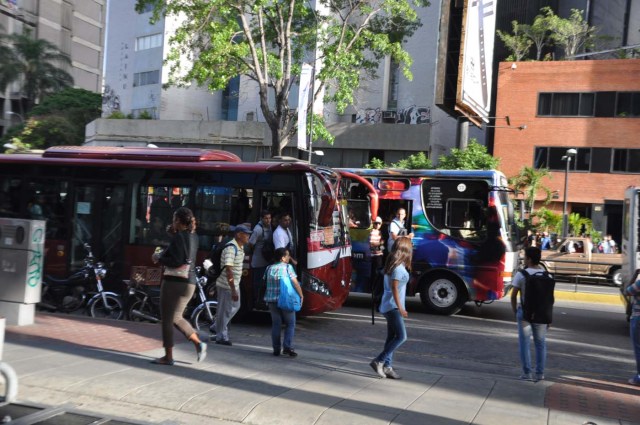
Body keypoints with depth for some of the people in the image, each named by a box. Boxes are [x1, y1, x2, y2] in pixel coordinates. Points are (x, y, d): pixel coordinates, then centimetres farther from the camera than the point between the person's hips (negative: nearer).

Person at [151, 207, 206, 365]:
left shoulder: (179, 237, -15)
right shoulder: (193, 236, 10)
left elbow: (177, 261, -23)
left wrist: (159, 258, -10)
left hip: (174, 282, -8)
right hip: (190, 282, 8)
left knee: (167, 319, 3)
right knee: (176, 318, 21)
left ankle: (168, 357, 9)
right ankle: (198, 344, 11)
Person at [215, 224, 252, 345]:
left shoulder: (241, 247, 7)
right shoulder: (230, 248, -24)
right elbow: (228, 270, -29)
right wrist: (233, 290, -30)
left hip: (235, 284, 9)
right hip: (226, 285, -9)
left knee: (235, 306, 20)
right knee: (225, 310, 1)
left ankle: (218, 327, 33)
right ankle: (221, 337, 14)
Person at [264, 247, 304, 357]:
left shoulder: (269, 268, 9)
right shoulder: (287, 267, -7)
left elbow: (267, 283, 15)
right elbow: (295, 283, -11)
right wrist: (301, 295, -2)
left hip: (271, 300, 5)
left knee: (276, 324, 12)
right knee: (290, 324, 6)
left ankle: (276, 349, 11)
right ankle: (287, 347, -4)